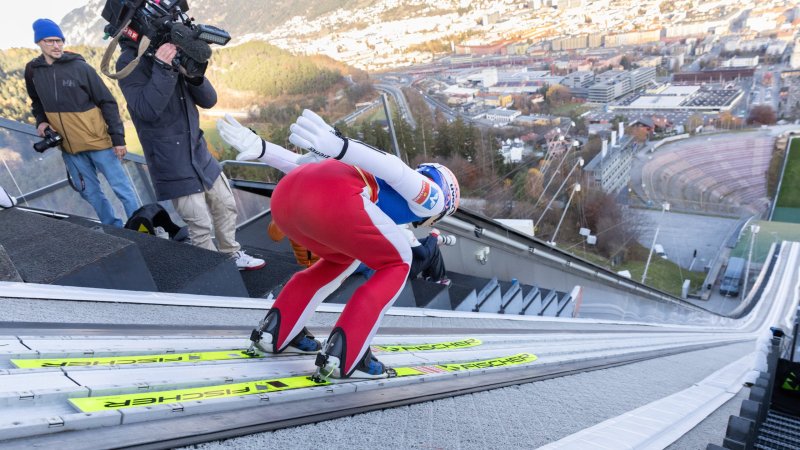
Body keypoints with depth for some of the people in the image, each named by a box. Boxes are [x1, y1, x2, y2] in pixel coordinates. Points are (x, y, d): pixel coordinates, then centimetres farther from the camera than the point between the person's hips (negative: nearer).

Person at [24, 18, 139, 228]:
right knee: (91, 193, 10)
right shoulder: (33, 71, 4)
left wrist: (118, 138, -12)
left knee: (121, 188, -2)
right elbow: (37, 102, 23)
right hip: (68, 147, 5)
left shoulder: (80, 67, -8)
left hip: (97, 141, -4)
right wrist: (41, 121, 3)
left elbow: (107, 103, -8)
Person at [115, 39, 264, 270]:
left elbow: (208, 100, 3)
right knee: (201, 226, -3)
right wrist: (162, 69, -30)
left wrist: (194, 75, -15)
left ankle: (232, 255, 35)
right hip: (172, 162, -6)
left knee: (226, 206, 16)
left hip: (199, 153, 7)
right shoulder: (129, 63, -10)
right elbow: (147, 110, -23)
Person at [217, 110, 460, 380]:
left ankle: (276, 333, 29)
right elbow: (392, 169, -3)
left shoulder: (372, 182, 40)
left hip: (282, 196, 8)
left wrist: (258, 148, 20)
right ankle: (344, 356, 9)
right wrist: (339, 146, -20)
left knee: (344, 258, 33)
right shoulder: (433, 196, 20)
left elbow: (309, 163, 29)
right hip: (331, 199, -8)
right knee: (396, 263, 16)